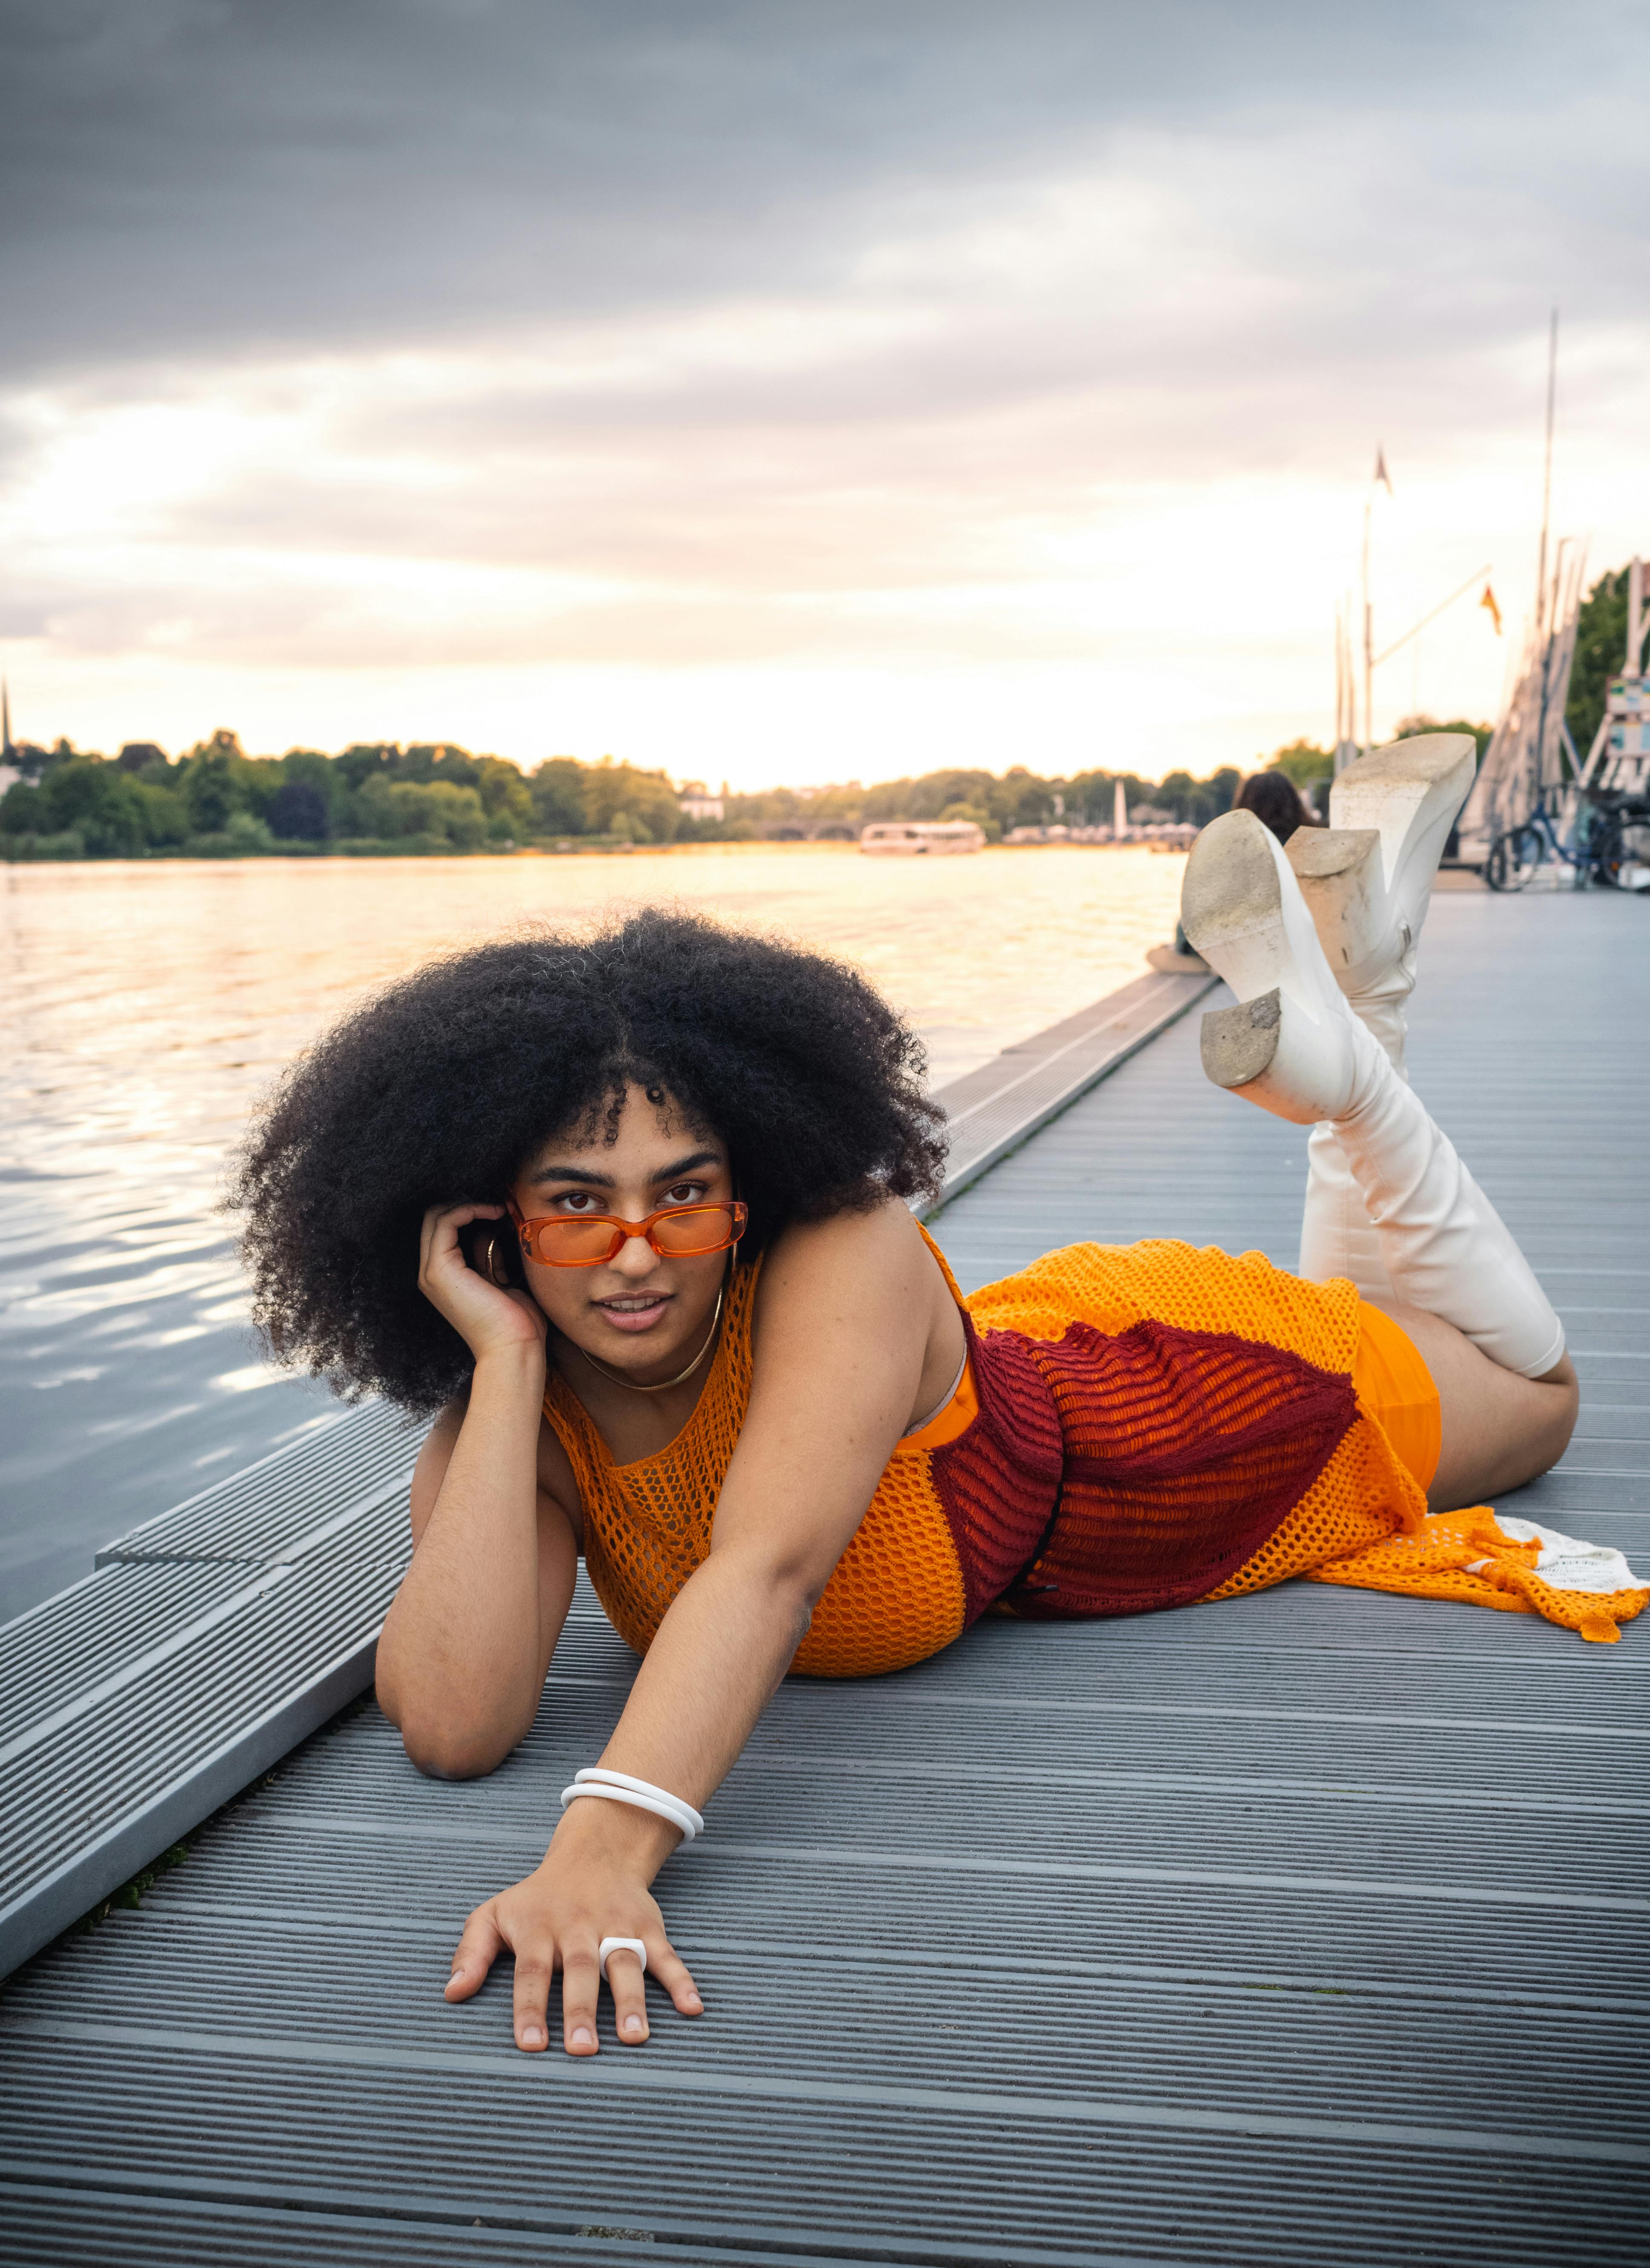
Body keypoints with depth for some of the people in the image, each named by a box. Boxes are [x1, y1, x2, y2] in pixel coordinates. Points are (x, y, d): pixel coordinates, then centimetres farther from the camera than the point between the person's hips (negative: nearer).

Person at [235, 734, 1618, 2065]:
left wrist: (604, 1850, -72)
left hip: (1173, 1412, -4)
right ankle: (1331, 992, 35)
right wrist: (507, 1361, -43)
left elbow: (769, 1566, -57)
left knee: (1530, 1390, 26)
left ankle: (1336, 1050, 25)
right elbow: (453, 1727, -42)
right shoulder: (497, 1429, -28)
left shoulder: (850, 1258, -42)